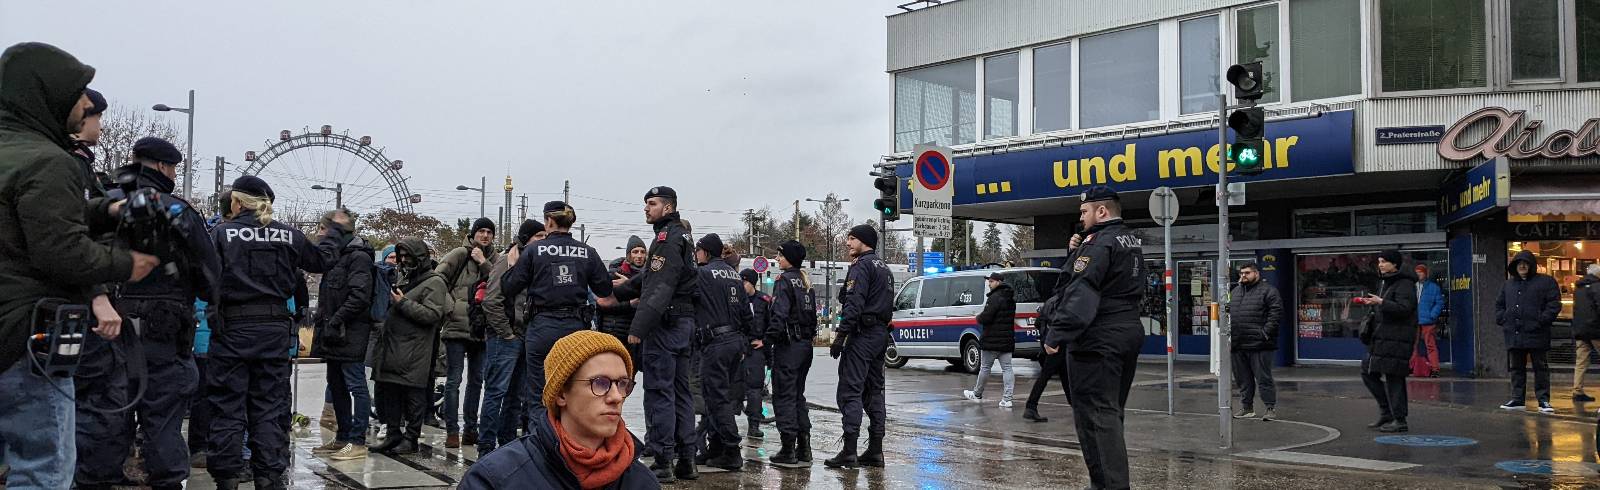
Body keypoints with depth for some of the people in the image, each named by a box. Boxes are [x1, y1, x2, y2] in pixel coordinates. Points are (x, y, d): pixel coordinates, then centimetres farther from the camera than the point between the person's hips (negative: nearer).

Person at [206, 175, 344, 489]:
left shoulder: (222, 234, -6)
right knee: (270, 407, 9)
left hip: (232, 331, -3)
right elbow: (321, 260, 19)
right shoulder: (288, 235, 4)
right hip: (275, 330, 3)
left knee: (228, 407, 5)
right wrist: (337, 231, 33)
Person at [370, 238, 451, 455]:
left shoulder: (434, 282, -7)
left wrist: (403, 304, -17)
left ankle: (411, 438, 4)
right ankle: (393, 434, 20)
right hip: (392, 345, 8)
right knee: (389, 392, 11)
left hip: (414, 351, -8)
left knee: (413, 394, -2)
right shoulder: (402, 277, 20)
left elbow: (432, 315, -18)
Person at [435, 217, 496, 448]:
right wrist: (449, 306, -12)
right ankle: (452, 431, 2)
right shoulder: (460, 254, -2)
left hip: (481, 330, 5)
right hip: (457, 327, -5)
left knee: (476, 381, 11)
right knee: (454, 380, -3)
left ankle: (471, 429, 20)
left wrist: (483, 263, -12)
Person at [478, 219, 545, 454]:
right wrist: (506, 333, -14)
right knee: (497, 391, -6)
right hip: (506, 338, -8)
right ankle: (486, 445, -1)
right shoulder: (507, 262, -10)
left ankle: (507, 442, 19)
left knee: (517, 394, 11)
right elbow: (491, 301, -17)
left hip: (525, 338, 8)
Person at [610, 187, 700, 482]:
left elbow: (660, 289, -22)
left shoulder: (668, 238, -12)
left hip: (665, 324, -10)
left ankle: (662, 463, -5)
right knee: (681, 392, 11)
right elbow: (650, 277, 26)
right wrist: (622, 289, 28)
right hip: (686, 323, 10)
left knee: (659, 392, -6)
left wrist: (639, 327, -25)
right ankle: (686, 461, 15)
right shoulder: (683, 236, 19)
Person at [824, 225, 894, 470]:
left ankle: (849, 450, -12)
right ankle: (875, 451, 12)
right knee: (874, 390, 11)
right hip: (881, 334, 10)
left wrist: (841, 335, -20)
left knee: (850, 391, -9)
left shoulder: (861, 266, -9)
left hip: (862, 334, -10)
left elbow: (854, 304, -20)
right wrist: (882, 332, 19)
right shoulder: (884, 268, 21)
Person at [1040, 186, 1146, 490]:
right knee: (1111, 410, 18)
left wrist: (1057, 334, -26)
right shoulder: (1132, 241, 16)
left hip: (1098, 340, -10)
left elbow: (1080, 292, -24)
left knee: (1094, 413, -8)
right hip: (1129, 333, 10)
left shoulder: (1099, 242, -15)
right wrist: (1077, 253, 3)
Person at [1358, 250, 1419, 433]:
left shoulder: (1405, 284, -10)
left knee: (1393, 378, -8)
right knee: (1368, 373, 9)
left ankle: (1399, 421, -2)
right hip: (1381, 337, 10)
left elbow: (1404, 308, -22)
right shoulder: (1384, 282, 19)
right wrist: (1372, 304, 11)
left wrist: (1380, 302, -25)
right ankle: (1386, 411, 18)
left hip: (1397, 339, -10)